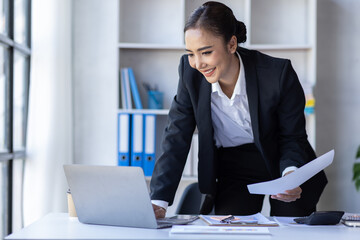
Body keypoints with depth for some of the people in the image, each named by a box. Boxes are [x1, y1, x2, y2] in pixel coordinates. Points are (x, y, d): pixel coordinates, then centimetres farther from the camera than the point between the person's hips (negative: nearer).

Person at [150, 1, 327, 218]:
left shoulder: (278, 73, -24)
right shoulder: (191, 71, -17)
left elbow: (293, 137, -12)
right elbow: (176, 139, -14)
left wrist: (291, 174, -34)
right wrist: (158, 202, -24)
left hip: (283, 161, -1)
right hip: (234, 169, 1)